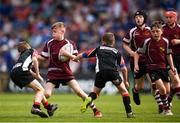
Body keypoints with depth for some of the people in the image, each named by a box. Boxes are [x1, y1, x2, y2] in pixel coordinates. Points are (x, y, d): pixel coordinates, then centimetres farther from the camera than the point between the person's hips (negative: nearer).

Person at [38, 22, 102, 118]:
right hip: (53, 73, 1)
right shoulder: (49, 44, 0)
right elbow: (43, 58, 5)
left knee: (79, 92, -8)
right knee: (46, 94, -15)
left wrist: (67, 54, -20)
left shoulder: (69, 43, -3)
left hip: (66, 72, -1)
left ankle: (95, 110, 3)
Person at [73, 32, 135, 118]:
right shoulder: (117, 52, 26)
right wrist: (125, 81, 36)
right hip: (113, 72, 0)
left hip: (101, 72, 1)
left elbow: (83, 55, 31)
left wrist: (75, 58, 51)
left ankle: (88, 99, -15)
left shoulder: (98, 49, 27)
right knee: (124, 91, 15)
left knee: (96, 92, 18)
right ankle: (129, 112, 4)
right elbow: (124, 68, 23)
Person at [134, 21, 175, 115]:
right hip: (152, 68, -4)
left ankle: (166, 108, 30)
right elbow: (138, 53, -3)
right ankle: (166, 108, 0)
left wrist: (172, 66, 7)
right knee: (162, 89, -19)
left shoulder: (165, 42, -4)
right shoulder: (147, 42, -13)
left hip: (163, 67, 4)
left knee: (167, 91, 6)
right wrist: (136, 65, -15)